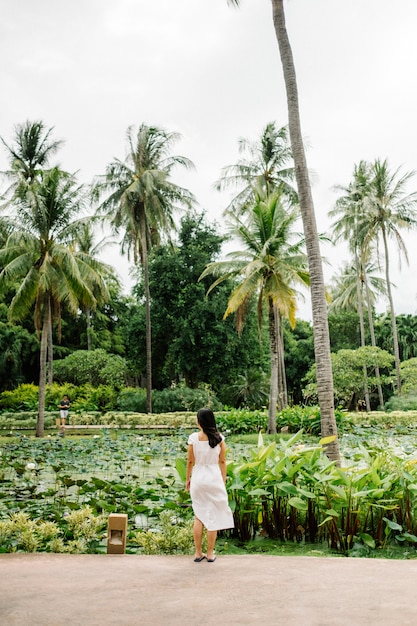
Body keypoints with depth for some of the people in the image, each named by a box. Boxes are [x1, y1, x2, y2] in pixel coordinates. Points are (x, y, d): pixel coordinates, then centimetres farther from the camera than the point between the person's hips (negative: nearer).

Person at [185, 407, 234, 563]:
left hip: (198, 478, 0)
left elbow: (190, 461, -1)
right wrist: (223, 481, 10)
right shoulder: (219, 438, -6)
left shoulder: (193, 437, -8)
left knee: (198, 516, 12)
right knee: (213, 516, 8)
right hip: (214, 478, 0)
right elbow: (222, 461, -1)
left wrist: (187, 479, 12)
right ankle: (210, 553, 13)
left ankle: (198, 553, 16)